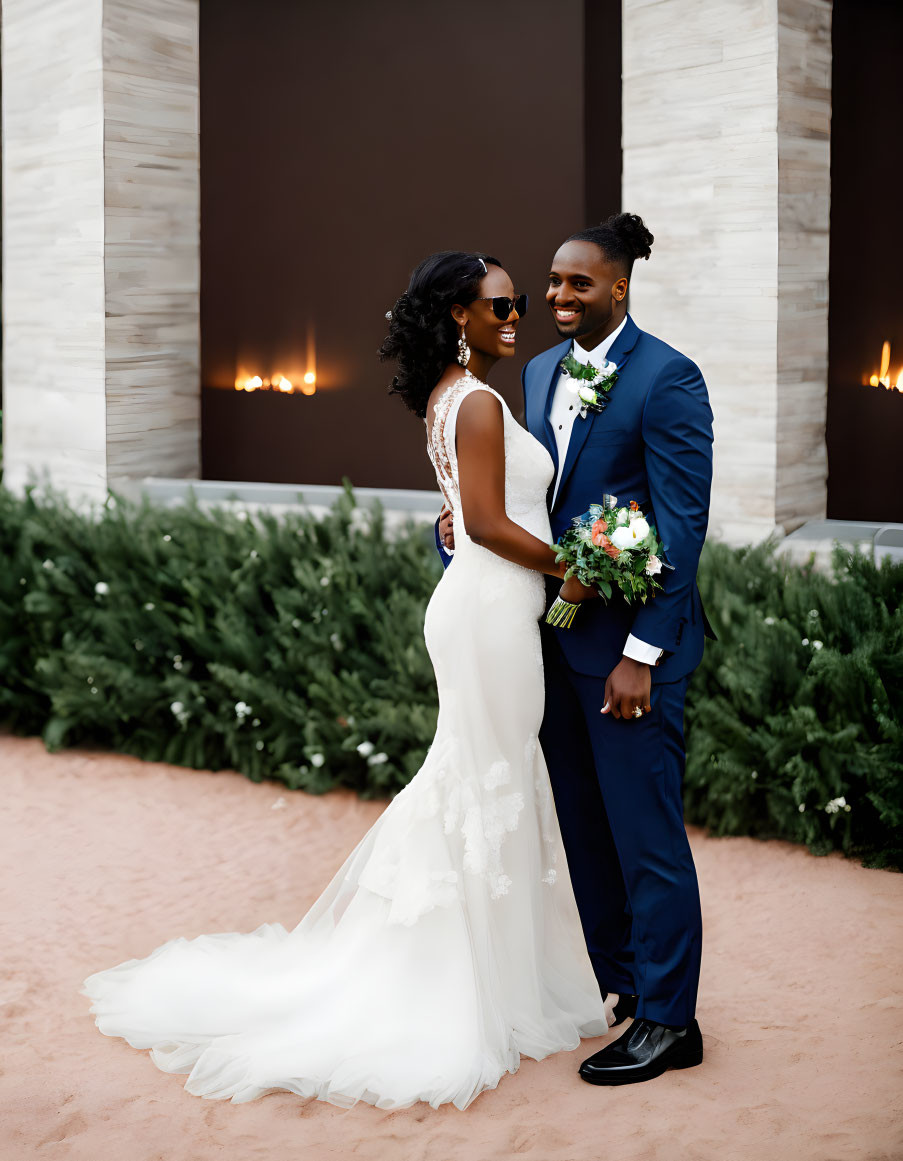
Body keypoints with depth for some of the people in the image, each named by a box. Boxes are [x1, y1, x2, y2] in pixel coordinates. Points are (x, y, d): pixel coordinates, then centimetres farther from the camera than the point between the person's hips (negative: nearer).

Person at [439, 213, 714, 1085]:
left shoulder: (666, 378, -12)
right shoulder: (541, 371, 11)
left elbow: (684, 524, -15)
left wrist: (642, 653, -19)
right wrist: (466, 519, -4)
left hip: (629, 643, -7)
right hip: (556, 635, 8)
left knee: (645, 831, 0)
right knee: (583, 824, 15)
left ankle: (668, 1020, 13)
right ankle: (615, 986, 31)